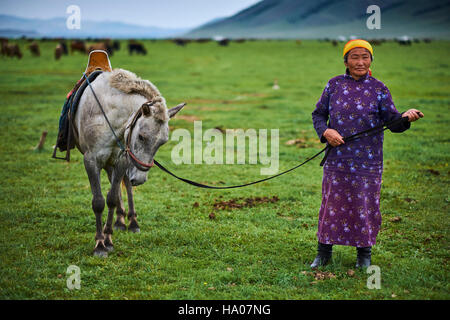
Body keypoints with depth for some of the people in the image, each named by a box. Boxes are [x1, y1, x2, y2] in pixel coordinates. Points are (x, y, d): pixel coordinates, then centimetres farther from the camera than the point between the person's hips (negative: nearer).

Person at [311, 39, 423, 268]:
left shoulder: (378, 89, 0)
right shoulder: (334, 85, 4)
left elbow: (392, 121, -3)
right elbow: (318, 114, 11)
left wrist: (405, 118, -24)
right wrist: (325, 131, -9)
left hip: (367, 162, -1)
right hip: (337, 159, 1)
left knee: (365, 205, 4)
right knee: (331, 204, 6)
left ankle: (364, 254, 23)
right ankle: (323, 253, 20)